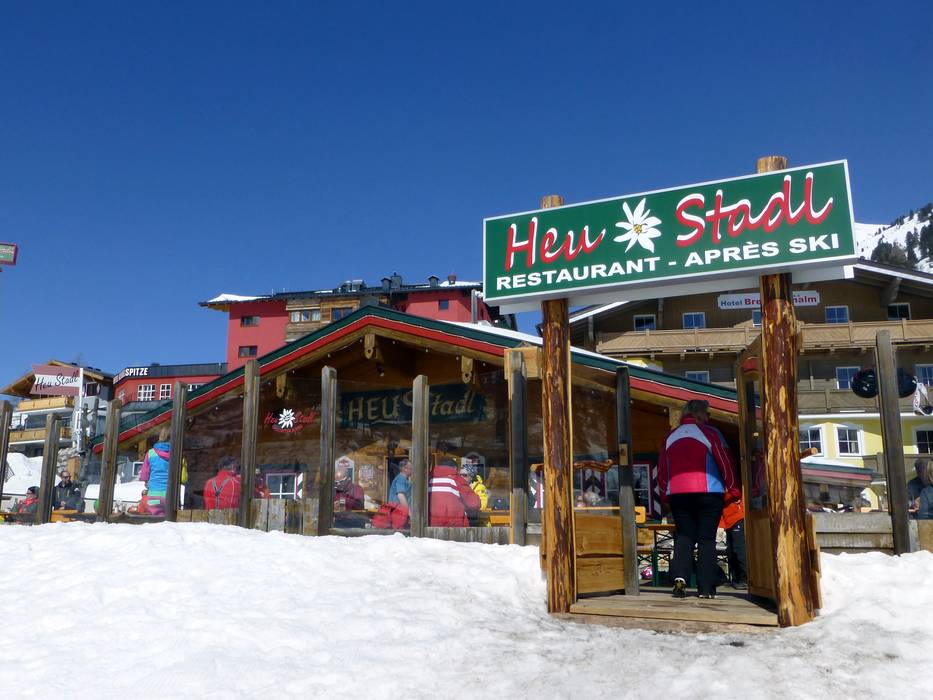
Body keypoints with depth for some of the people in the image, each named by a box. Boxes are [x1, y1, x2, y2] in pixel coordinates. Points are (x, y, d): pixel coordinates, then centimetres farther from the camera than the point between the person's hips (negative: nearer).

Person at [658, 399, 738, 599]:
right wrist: (732, 489, 8)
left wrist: (665, 497, 21)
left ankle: (680, 577, -10)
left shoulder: (670, 437, 12)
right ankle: (706, 588, 3)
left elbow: (662, 471, 13)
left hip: (677, 494, 3)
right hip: (709, 493, -3)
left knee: (684, 537, 9)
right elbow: (725, 463, -2)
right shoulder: (710, 433, -1)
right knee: (707, 539, 3)